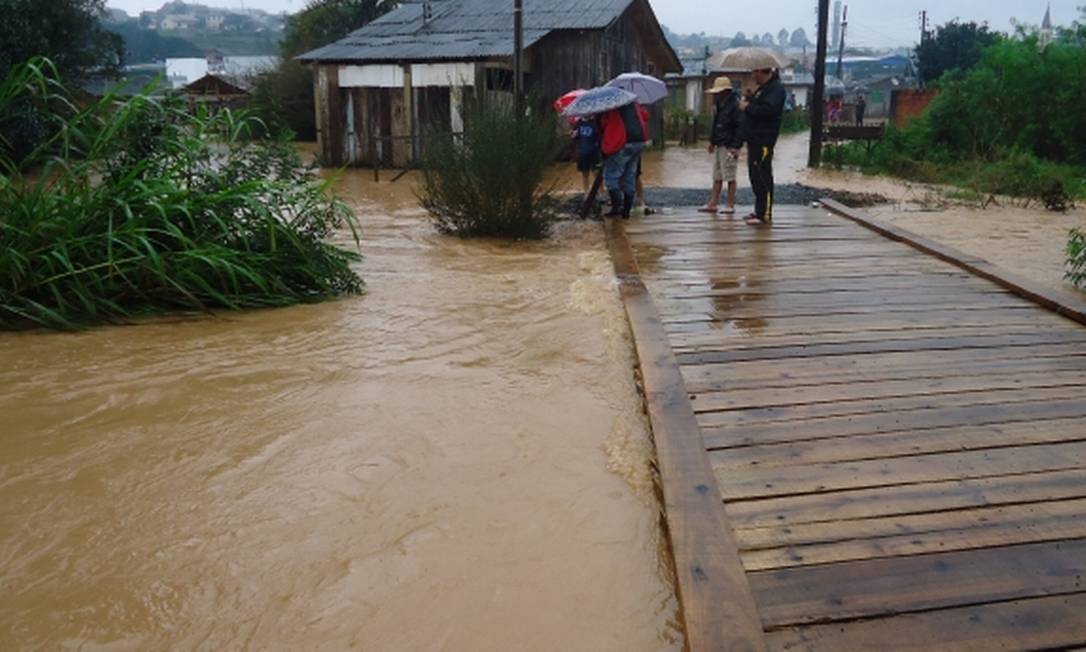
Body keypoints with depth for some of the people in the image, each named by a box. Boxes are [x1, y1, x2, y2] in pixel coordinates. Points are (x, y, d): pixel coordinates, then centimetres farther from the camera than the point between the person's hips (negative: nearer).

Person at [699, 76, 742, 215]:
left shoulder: (735, 105, -14)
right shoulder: (720, 105, 15)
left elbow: (739, 128, -18)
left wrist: (736, 147, -22)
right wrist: (712, 141, 19)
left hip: (729, 147, -9)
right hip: (719, 146, 9)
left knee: (730, 177, -3)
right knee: (717, 177, 11)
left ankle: (730, 205, 2)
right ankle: (713, 204, 16)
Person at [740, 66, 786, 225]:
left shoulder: (776, 88, -12)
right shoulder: (764, 88, 21)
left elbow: (767, 110, -26)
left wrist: (748, 107, -15)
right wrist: (749, 102, 11)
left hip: (763, 142, -11)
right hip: (755, 140, 11)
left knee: (761, 178, -11)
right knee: (756, 177, 14)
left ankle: (764, 214, -9)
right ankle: (760, 211, 21)